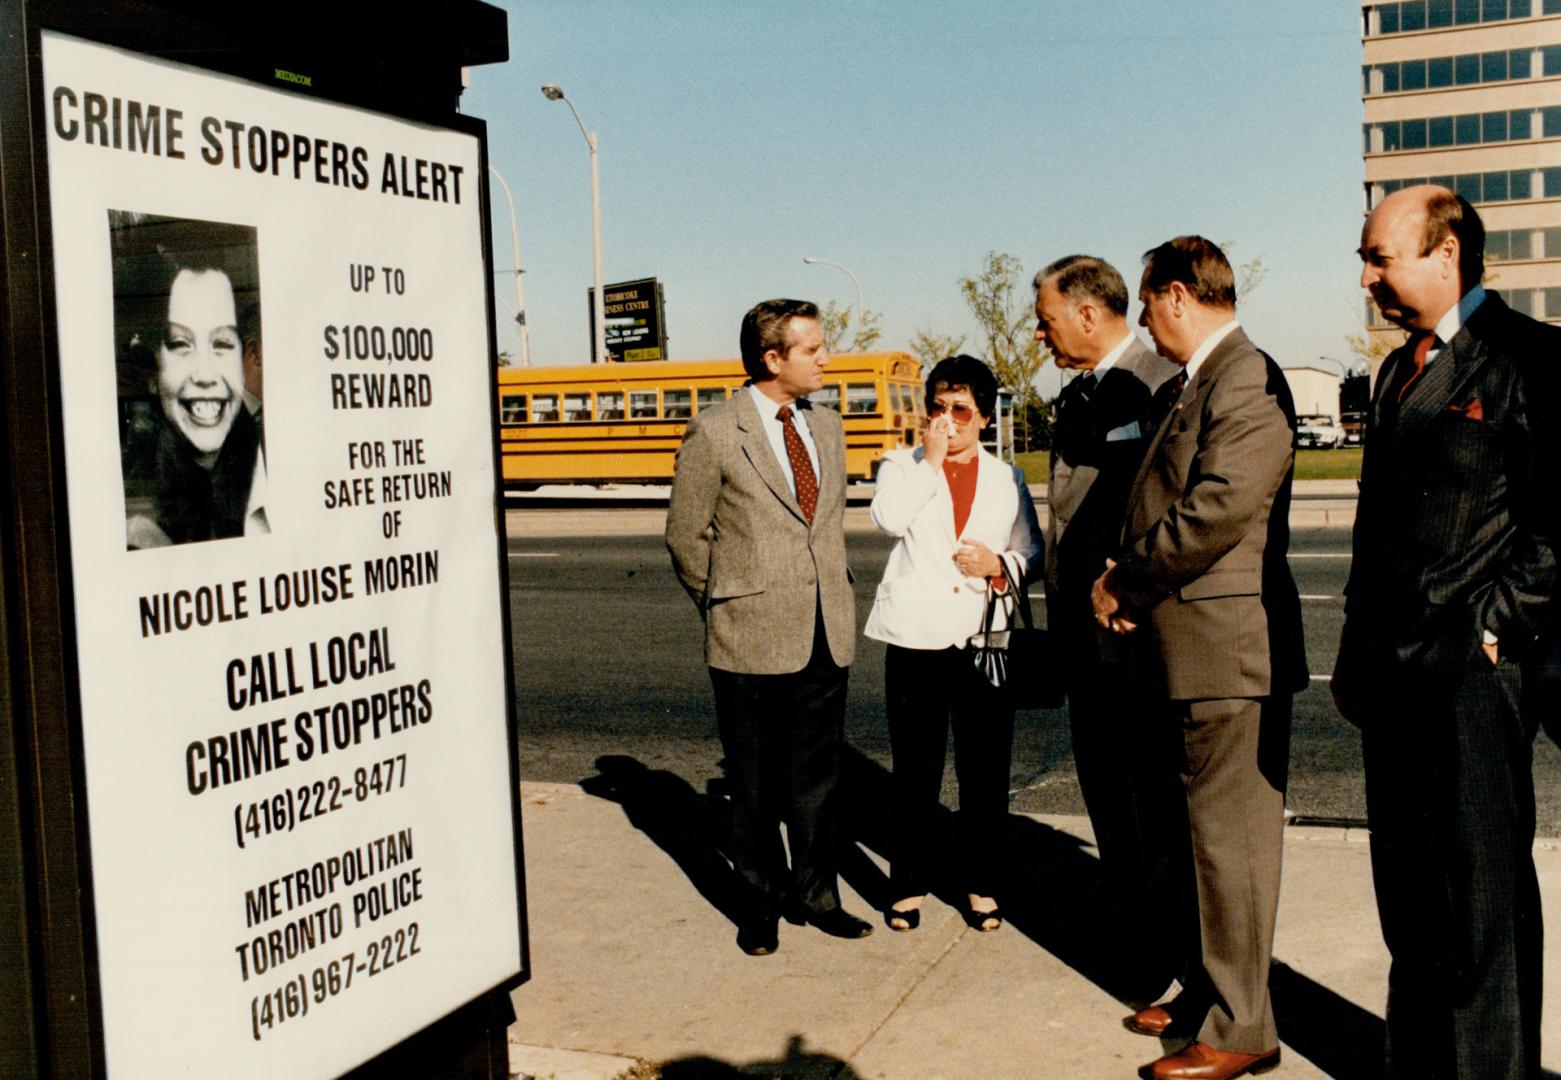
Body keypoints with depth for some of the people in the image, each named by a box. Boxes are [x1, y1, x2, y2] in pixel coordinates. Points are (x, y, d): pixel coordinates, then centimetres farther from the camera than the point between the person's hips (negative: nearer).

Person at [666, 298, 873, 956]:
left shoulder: (827, 427, 9)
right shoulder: (715, 432, -9)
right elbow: (686, 536, -2)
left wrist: (833, 600, 14)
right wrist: (726, 608, 5)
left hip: (826, 637, 5)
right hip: (752, 642, -5)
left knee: (817, 778, 13)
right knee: (756, 786, 8)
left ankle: (816, 895, 27)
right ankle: (762, 905, 23)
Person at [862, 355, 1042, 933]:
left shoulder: (1007, 479, 13)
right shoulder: (902, 465, 8)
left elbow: (1032, 554, 13)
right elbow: (890, 518, -13)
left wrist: (999, 565, -6)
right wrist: (930, 461, -8)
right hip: (915, 640, -1)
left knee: (985, 772, 6)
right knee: (915, 773, 5)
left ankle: (982, 886, 20)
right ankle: (909, 886, 17)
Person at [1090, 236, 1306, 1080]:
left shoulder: (1247, 382, -17)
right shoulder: (1196, 384, 15)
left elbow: (1216, 511, -25)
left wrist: (1124, 580, -12)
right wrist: (1130, 581, -3)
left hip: (1229, 644, -10)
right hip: (1195, 643, 10)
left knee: (1232, 836, -1)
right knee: (1211, 831, 18)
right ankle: (1211, 991, 32)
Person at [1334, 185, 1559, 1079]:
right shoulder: (1401, 370, 17)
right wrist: (1362, 649, 16)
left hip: (1470, 670, -8)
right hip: (1393, 671, 8)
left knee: (1483, 888, 2)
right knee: (1407, 886, 15)